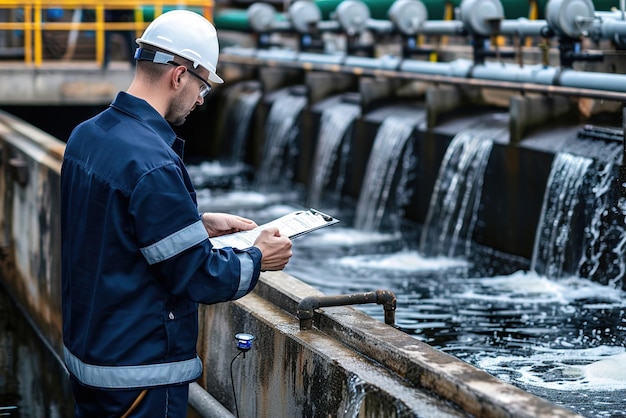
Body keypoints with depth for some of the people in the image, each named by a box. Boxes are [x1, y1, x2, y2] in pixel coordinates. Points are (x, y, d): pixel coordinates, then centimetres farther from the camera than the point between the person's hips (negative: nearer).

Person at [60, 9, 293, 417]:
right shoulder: (152, 164, -25)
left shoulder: (87, 135, 3)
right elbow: (197, 276, -20)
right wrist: (258, 259, -3)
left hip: (86, 349, 9)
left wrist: (201, 223, 15)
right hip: (139, 371, -9)